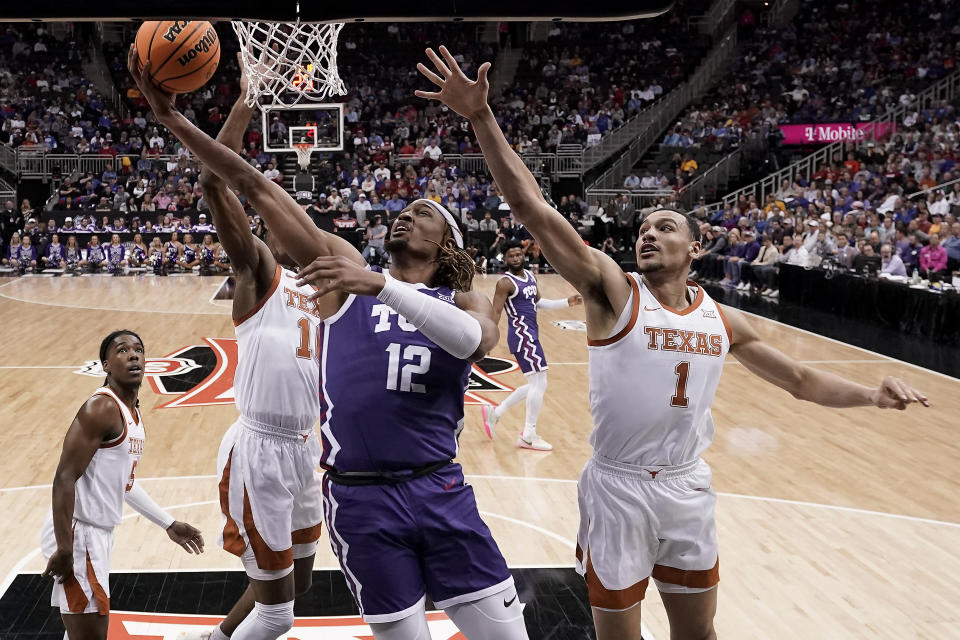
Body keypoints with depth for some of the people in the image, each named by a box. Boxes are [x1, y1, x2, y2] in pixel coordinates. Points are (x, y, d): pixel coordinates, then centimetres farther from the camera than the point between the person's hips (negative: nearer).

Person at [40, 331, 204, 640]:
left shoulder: (132, 411, 12)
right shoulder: (101, 408, -18)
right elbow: (64, 479, -22)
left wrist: (169, 524, 25)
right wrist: (64, 548, -25)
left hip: (98, 532, 10)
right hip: (77, 533, -10)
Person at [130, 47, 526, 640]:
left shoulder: (466, 303, 6)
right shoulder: (347, 269, 5)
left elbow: (473, 341, -21)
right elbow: (259, 189, -2)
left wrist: (381, 287, -28)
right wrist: (174, 119, -8)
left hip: (440, 491, 1)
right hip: (358, 499, -1)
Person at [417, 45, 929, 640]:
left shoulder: (724, 320, 3)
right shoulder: (612, 290, -11)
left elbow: (802, 379, 16)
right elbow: (532, 208, -22)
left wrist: (873, 394, -2)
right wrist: (482, 117, -31)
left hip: (690, 489, 4)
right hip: (618, 490, -4)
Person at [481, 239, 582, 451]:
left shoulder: (530, 275, 13)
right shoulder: (506, 282, -12)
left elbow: (539, 302, 23)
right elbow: (495, 313, -15)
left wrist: (566, 302, 15)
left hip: (530, 335, 9)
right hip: (522, 336, -9)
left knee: (536, 385, 16)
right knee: (539, 383, -9)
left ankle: (495, 413, 25)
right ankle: (528, 436, 0)